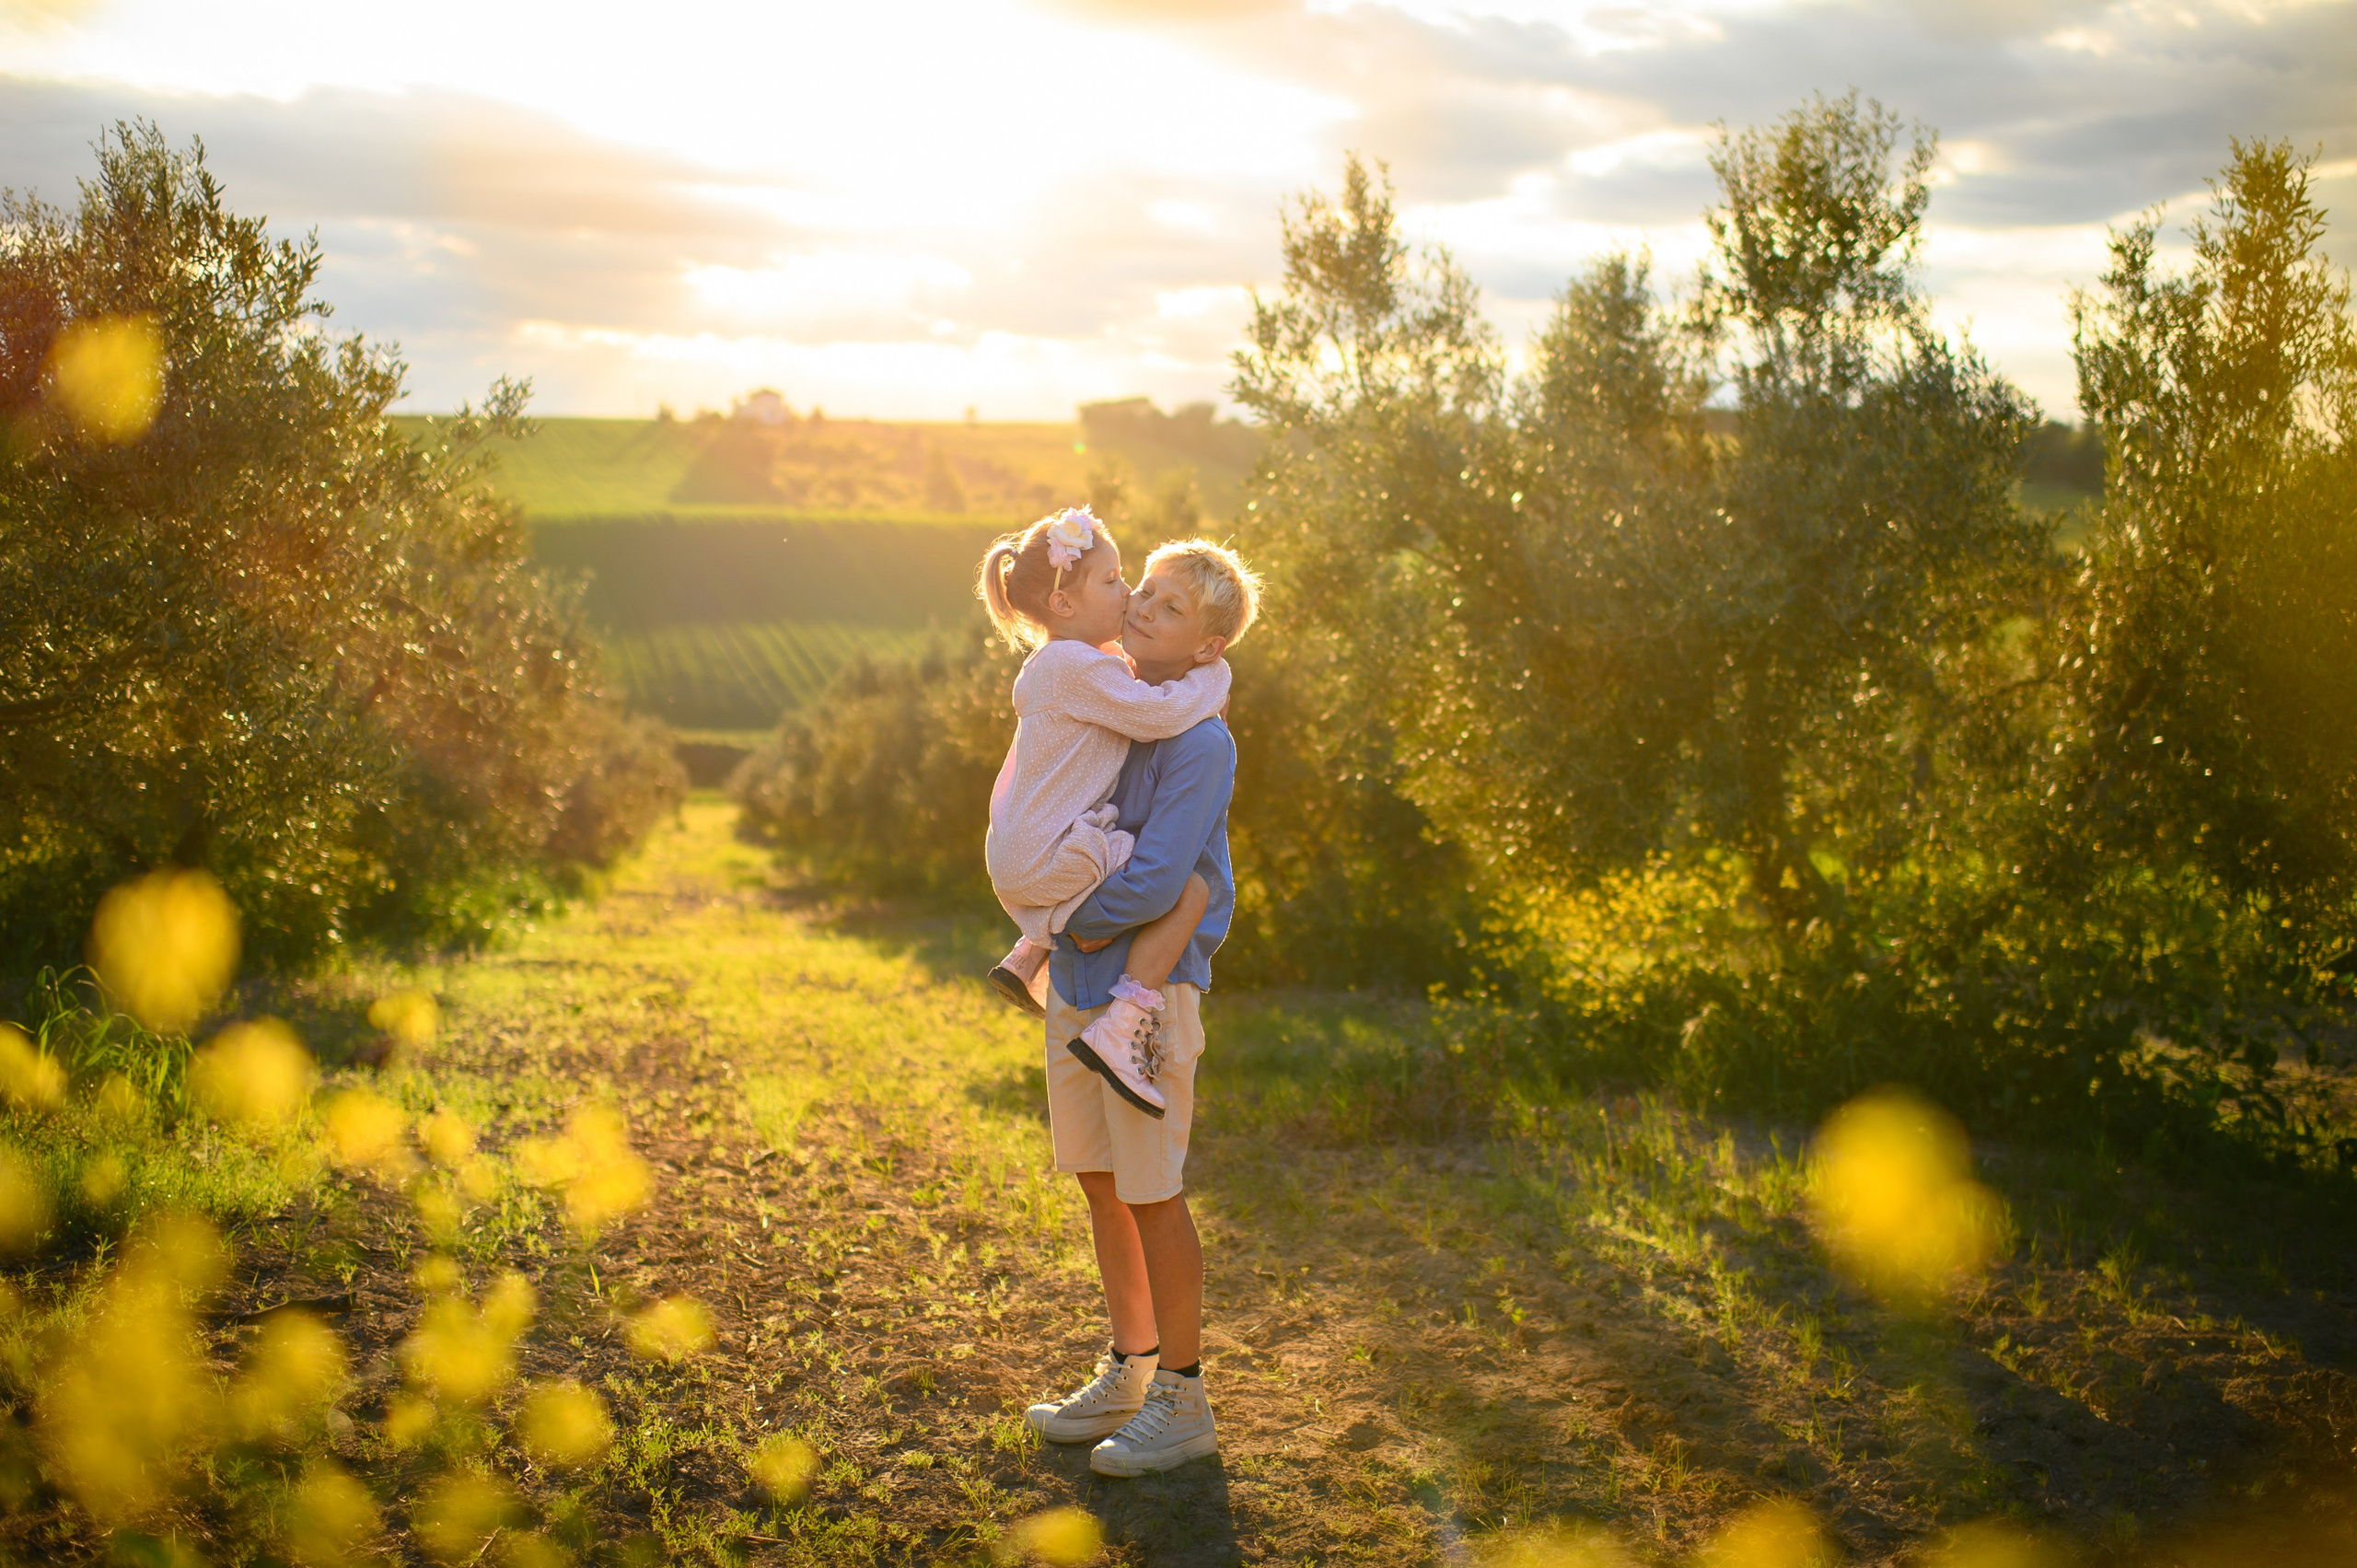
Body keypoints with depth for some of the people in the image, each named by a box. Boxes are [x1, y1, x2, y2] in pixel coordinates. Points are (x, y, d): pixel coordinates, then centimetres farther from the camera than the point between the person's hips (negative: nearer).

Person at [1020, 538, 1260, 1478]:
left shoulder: (1199, 742, -16)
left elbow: (1155, 881, -24)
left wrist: (1070, 918, -9)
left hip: (1146, 987, -8)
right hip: (1076, 984, 8)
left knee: (1153, 1195, 0)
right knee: (1101, 1184, 15)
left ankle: (1183, 1402, 13)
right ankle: (1128, 1374, 29)